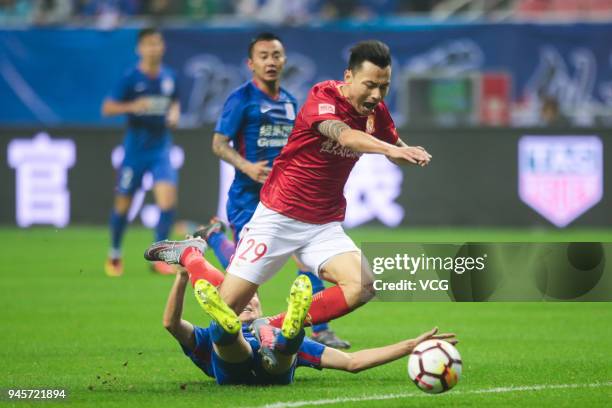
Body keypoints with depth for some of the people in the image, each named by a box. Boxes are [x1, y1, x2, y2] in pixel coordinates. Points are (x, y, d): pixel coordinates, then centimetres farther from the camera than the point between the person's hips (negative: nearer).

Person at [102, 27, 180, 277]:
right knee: (123, 204, 6)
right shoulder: (131, 78, -9)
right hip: (135, 149, -2)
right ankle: (114, 254, 29)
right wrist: (132, 107, -25)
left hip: (161, 148, 2)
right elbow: (107, 108, -9)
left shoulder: (169, 77, 4)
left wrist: (174, 113, 0)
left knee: (168, 200, -15)